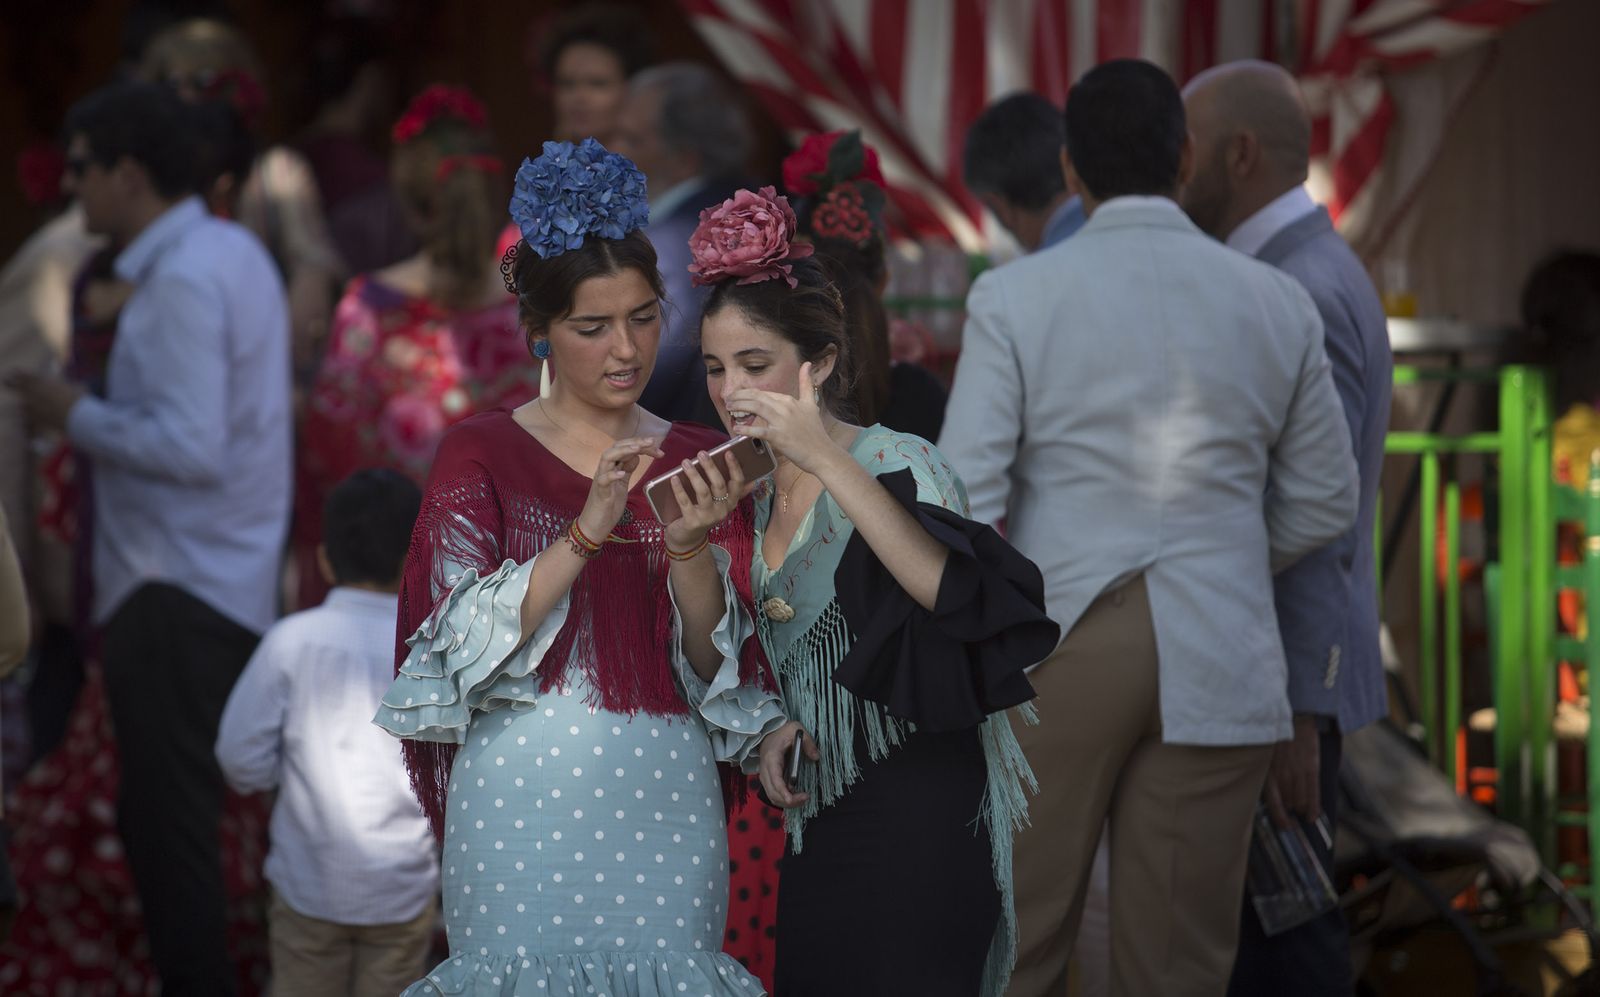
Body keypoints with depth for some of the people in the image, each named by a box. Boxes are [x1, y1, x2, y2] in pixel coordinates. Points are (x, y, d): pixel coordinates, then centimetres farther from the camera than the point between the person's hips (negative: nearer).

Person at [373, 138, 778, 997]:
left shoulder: (697, 463, 10)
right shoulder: (481, 452, 3)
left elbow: (718, 666, 3)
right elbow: (468, 640, -10)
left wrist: (688, 546, -15)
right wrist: (588, 531, -21)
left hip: (664, 801, 2)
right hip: (521, 797, -2)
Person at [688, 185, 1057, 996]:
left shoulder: (897, 466, -11)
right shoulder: (760, 494, 11)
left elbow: (953, 593, -32)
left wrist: (826, 460, -34)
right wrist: (768, 731, 1)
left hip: (914, 828, -7)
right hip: (815, 827, 7)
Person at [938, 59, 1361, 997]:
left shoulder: (1015, 297, -6)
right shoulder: (1277, 303, 3)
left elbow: (961, 508, -10)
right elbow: (1324, 502, 11)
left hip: (1057, 655, -2)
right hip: (1215, 663, 2)